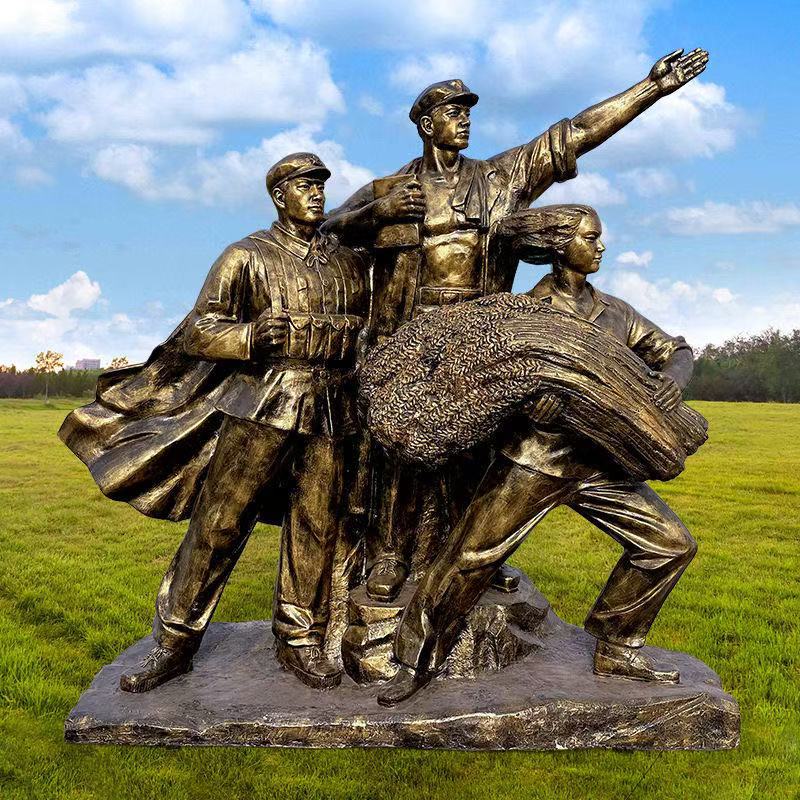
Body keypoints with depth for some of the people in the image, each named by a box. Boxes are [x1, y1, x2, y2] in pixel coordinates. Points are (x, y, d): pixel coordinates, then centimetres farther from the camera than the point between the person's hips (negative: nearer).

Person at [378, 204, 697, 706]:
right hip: (532, 461, -5)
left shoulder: (615, 313, 12)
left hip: (598, 465, 6)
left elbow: (674, 349, 14)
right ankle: (419, 660, 10)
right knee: (471, 557, -10)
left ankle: (617, 651, 19)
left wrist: (674, 375, -8)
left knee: (672, 544, 4)